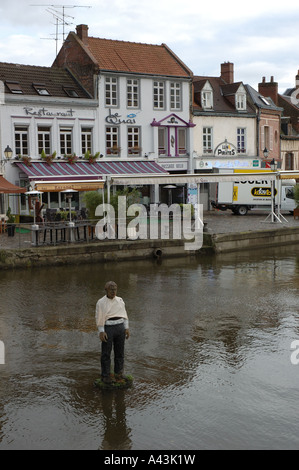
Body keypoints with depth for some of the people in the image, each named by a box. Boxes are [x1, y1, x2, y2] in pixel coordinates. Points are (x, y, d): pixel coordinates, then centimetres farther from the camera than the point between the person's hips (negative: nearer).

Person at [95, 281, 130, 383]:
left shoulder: (120, 300, 9)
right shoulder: (101, 302, -4)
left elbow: (124, 315, 12)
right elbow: (99, 318, -6)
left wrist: (127, 328, 5)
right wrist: (101, 332, -13)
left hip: (120, 328, 4)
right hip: (107, 329, -4)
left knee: (120, 352, 8)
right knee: (106, 353, 1)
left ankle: (118, 374, 19)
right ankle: (106, 376, 9)